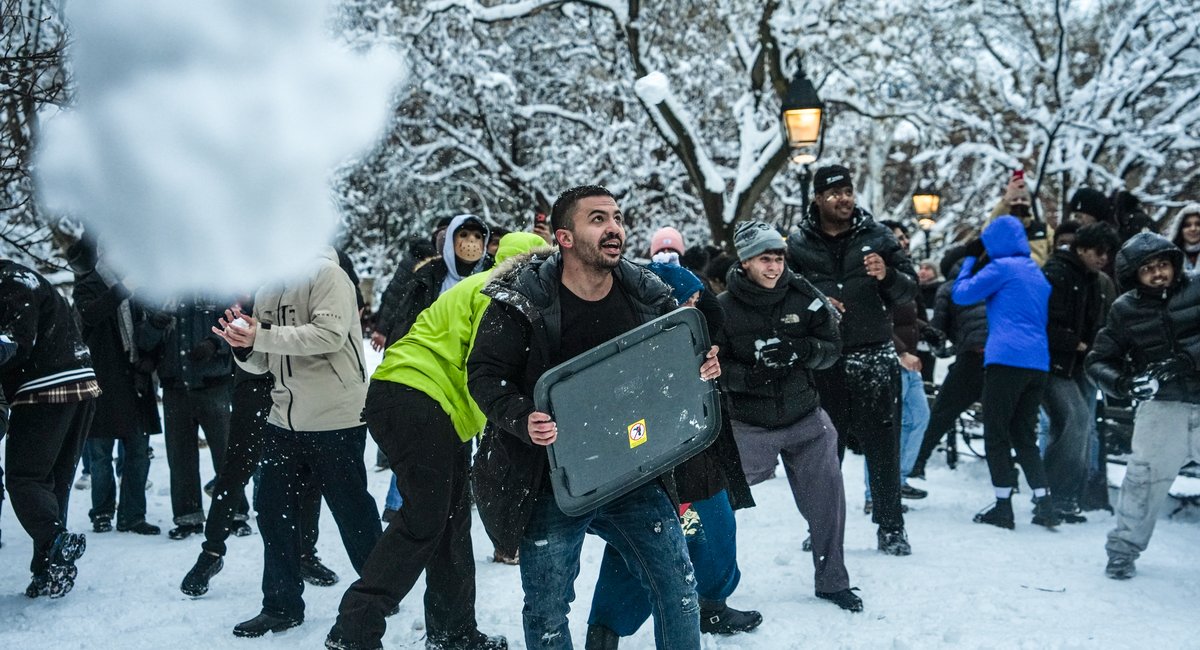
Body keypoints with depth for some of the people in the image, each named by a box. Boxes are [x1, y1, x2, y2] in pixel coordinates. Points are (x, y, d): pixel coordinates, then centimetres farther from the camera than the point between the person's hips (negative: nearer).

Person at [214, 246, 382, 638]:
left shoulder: (325, 273, -10)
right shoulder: (266, 290, 12)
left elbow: (331, 335, -24)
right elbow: (263, 363, 13)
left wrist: (262, 336, -26)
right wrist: (244, 346, -10)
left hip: (335, 419, -7)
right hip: (285, 419, 7)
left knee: (352, 512, 5)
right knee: (273, 512, 9)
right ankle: (282, 606, 24)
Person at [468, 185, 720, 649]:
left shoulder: (647, 294, 0)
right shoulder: (522, 300, -13)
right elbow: (484, 373, -11)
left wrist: (702, 369, -10)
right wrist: (523, 420, -28)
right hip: (552, 479, -3)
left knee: (677, 582, 9)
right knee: (547, 605, 7)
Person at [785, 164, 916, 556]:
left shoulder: (877, 237, 6)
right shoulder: (798, 244, 5)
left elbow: (910, 289, 6)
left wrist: (887, 276, -16)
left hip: (875, 357, 0)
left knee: (883, 447, 2)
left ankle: (890, 527, 13)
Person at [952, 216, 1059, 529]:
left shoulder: (1002, 267, -4)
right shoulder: (1037, 272, 21)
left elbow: (961, 294, 0)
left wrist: (970, 258, 12)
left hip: (1006, 360, -7)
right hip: (1038, 363, 7)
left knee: (996, 435, 0)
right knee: (1024, 436, 13)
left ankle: (1003, 507, 0)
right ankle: (1044, 504, 6)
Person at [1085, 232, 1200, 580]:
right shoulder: (1126, 309, -1)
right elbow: (1099, 360, 3)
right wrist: (1124, 383, -15)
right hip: (1163, 405, 1)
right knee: (1144, 476, -4)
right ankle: (1123, 549, 11)